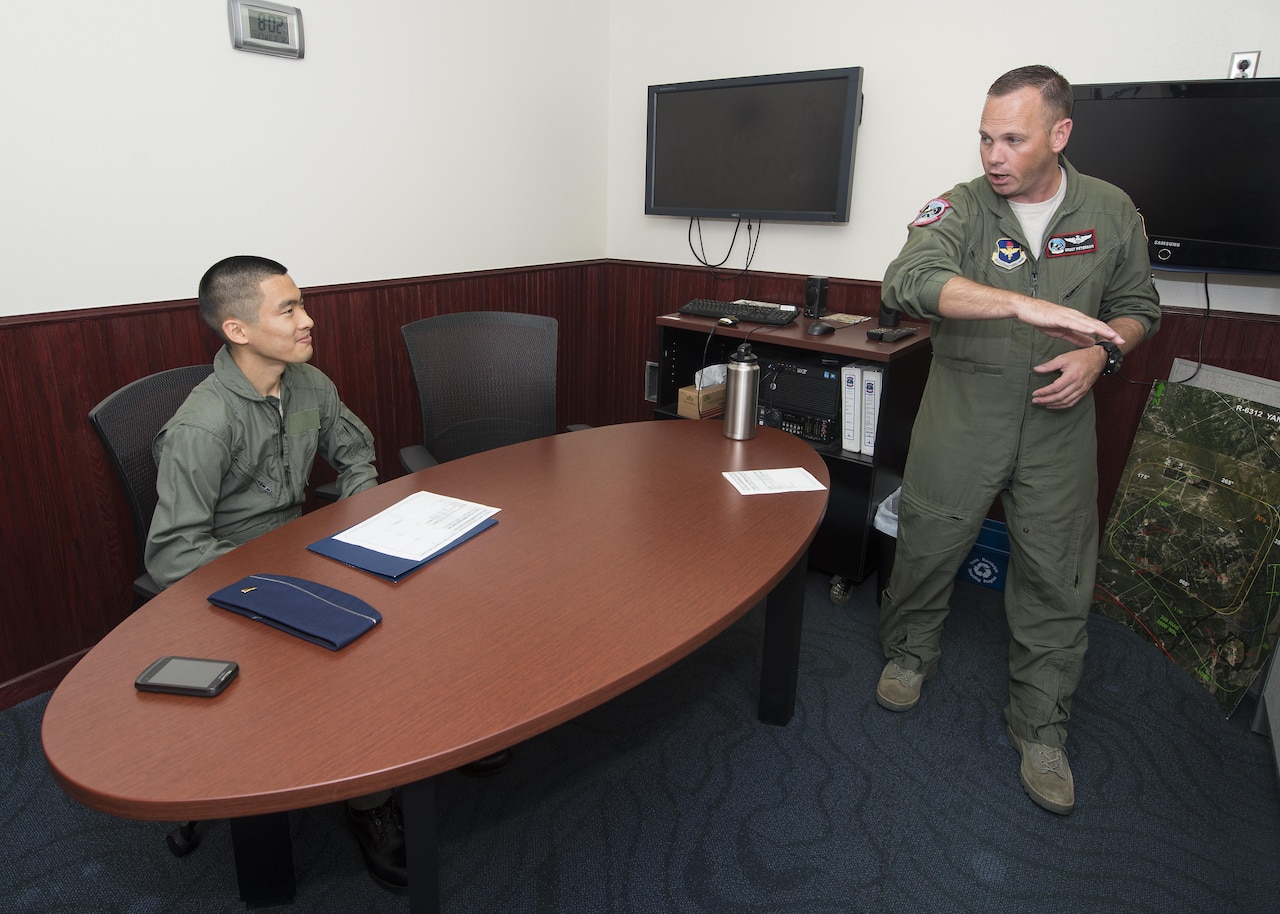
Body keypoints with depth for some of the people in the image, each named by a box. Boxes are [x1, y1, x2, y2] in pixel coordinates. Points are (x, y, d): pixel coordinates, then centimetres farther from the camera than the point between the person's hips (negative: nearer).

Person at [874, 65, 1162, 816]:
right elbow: (908, 282, -29)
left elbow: (1139, 306, 13)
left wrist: (1102, 353, -10)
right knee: (928, 548, 8)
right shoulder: (961, 208, -9)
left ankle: (1041, 727, 24)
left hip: (1059, 425, 2)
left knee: (1058, 578, 6)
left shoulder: (1113, 213, 1)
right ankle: (912, 654, 37)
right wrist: (1028, 305, -39)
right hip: (963, 418, -2)